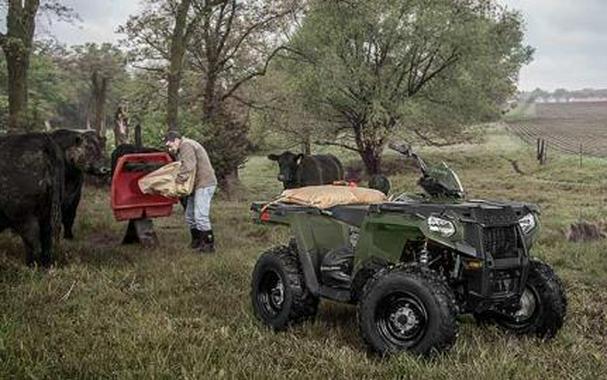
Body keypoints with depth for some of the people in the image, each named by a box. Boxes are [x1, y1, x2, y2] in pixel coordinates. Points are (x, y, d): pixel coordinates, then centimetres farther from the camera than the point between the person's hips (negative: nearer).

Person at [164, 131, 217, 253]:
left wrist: (177, 181, -20)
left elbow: (188, 168, -23)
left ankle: (209, 245, -4)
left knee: (200, 216, -12)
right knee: (190, 216, 14)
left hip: (204, 184, -11)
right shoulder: (183, 148, 22)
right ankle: (197, 242, 24)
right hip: (197, 185, 11)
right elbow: (185, 167, 15)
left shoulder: (186, 145, -12)